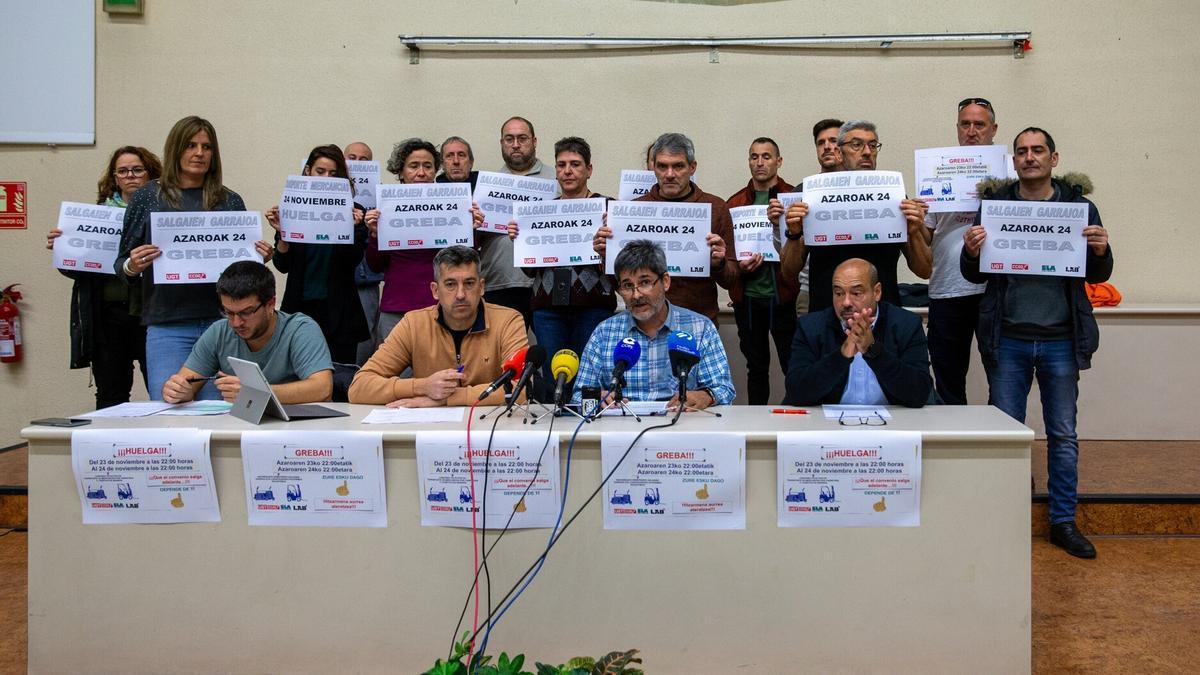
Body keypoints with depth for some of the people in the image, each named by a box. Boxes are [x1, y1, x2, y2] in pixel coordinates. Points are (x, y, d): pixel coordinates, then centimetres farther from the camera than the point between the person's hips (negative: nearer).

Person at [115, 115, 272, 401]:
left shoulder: (230, 201, 10)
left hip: (221, 322, 1)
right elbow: (121, 266, 8)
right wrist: (131, 267, -14)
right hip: (168, 326, -1)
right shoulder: (147, 198, 6)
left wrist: (260, 258, -4)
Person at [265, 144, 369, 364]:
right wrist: (282, 232, -13)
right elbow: (283, 265, 3)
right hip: (299, 307, 1)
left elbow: (353, 261, -7)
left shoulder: (352, 212, 3)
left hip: (338, 311, -1)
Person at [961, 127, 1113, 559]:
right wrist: (972, 252, -17)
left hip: (1061, 339, 1)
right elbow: (974, 275, 4)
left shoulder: (1079, 204, 4)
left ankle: (1063, 523, 21)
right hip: (1008, 339, -1)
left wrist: (1100, 251, -14)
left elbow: (1098, 276, 7)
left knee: (1063, 434, 9)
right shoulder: (994, 203, 3)